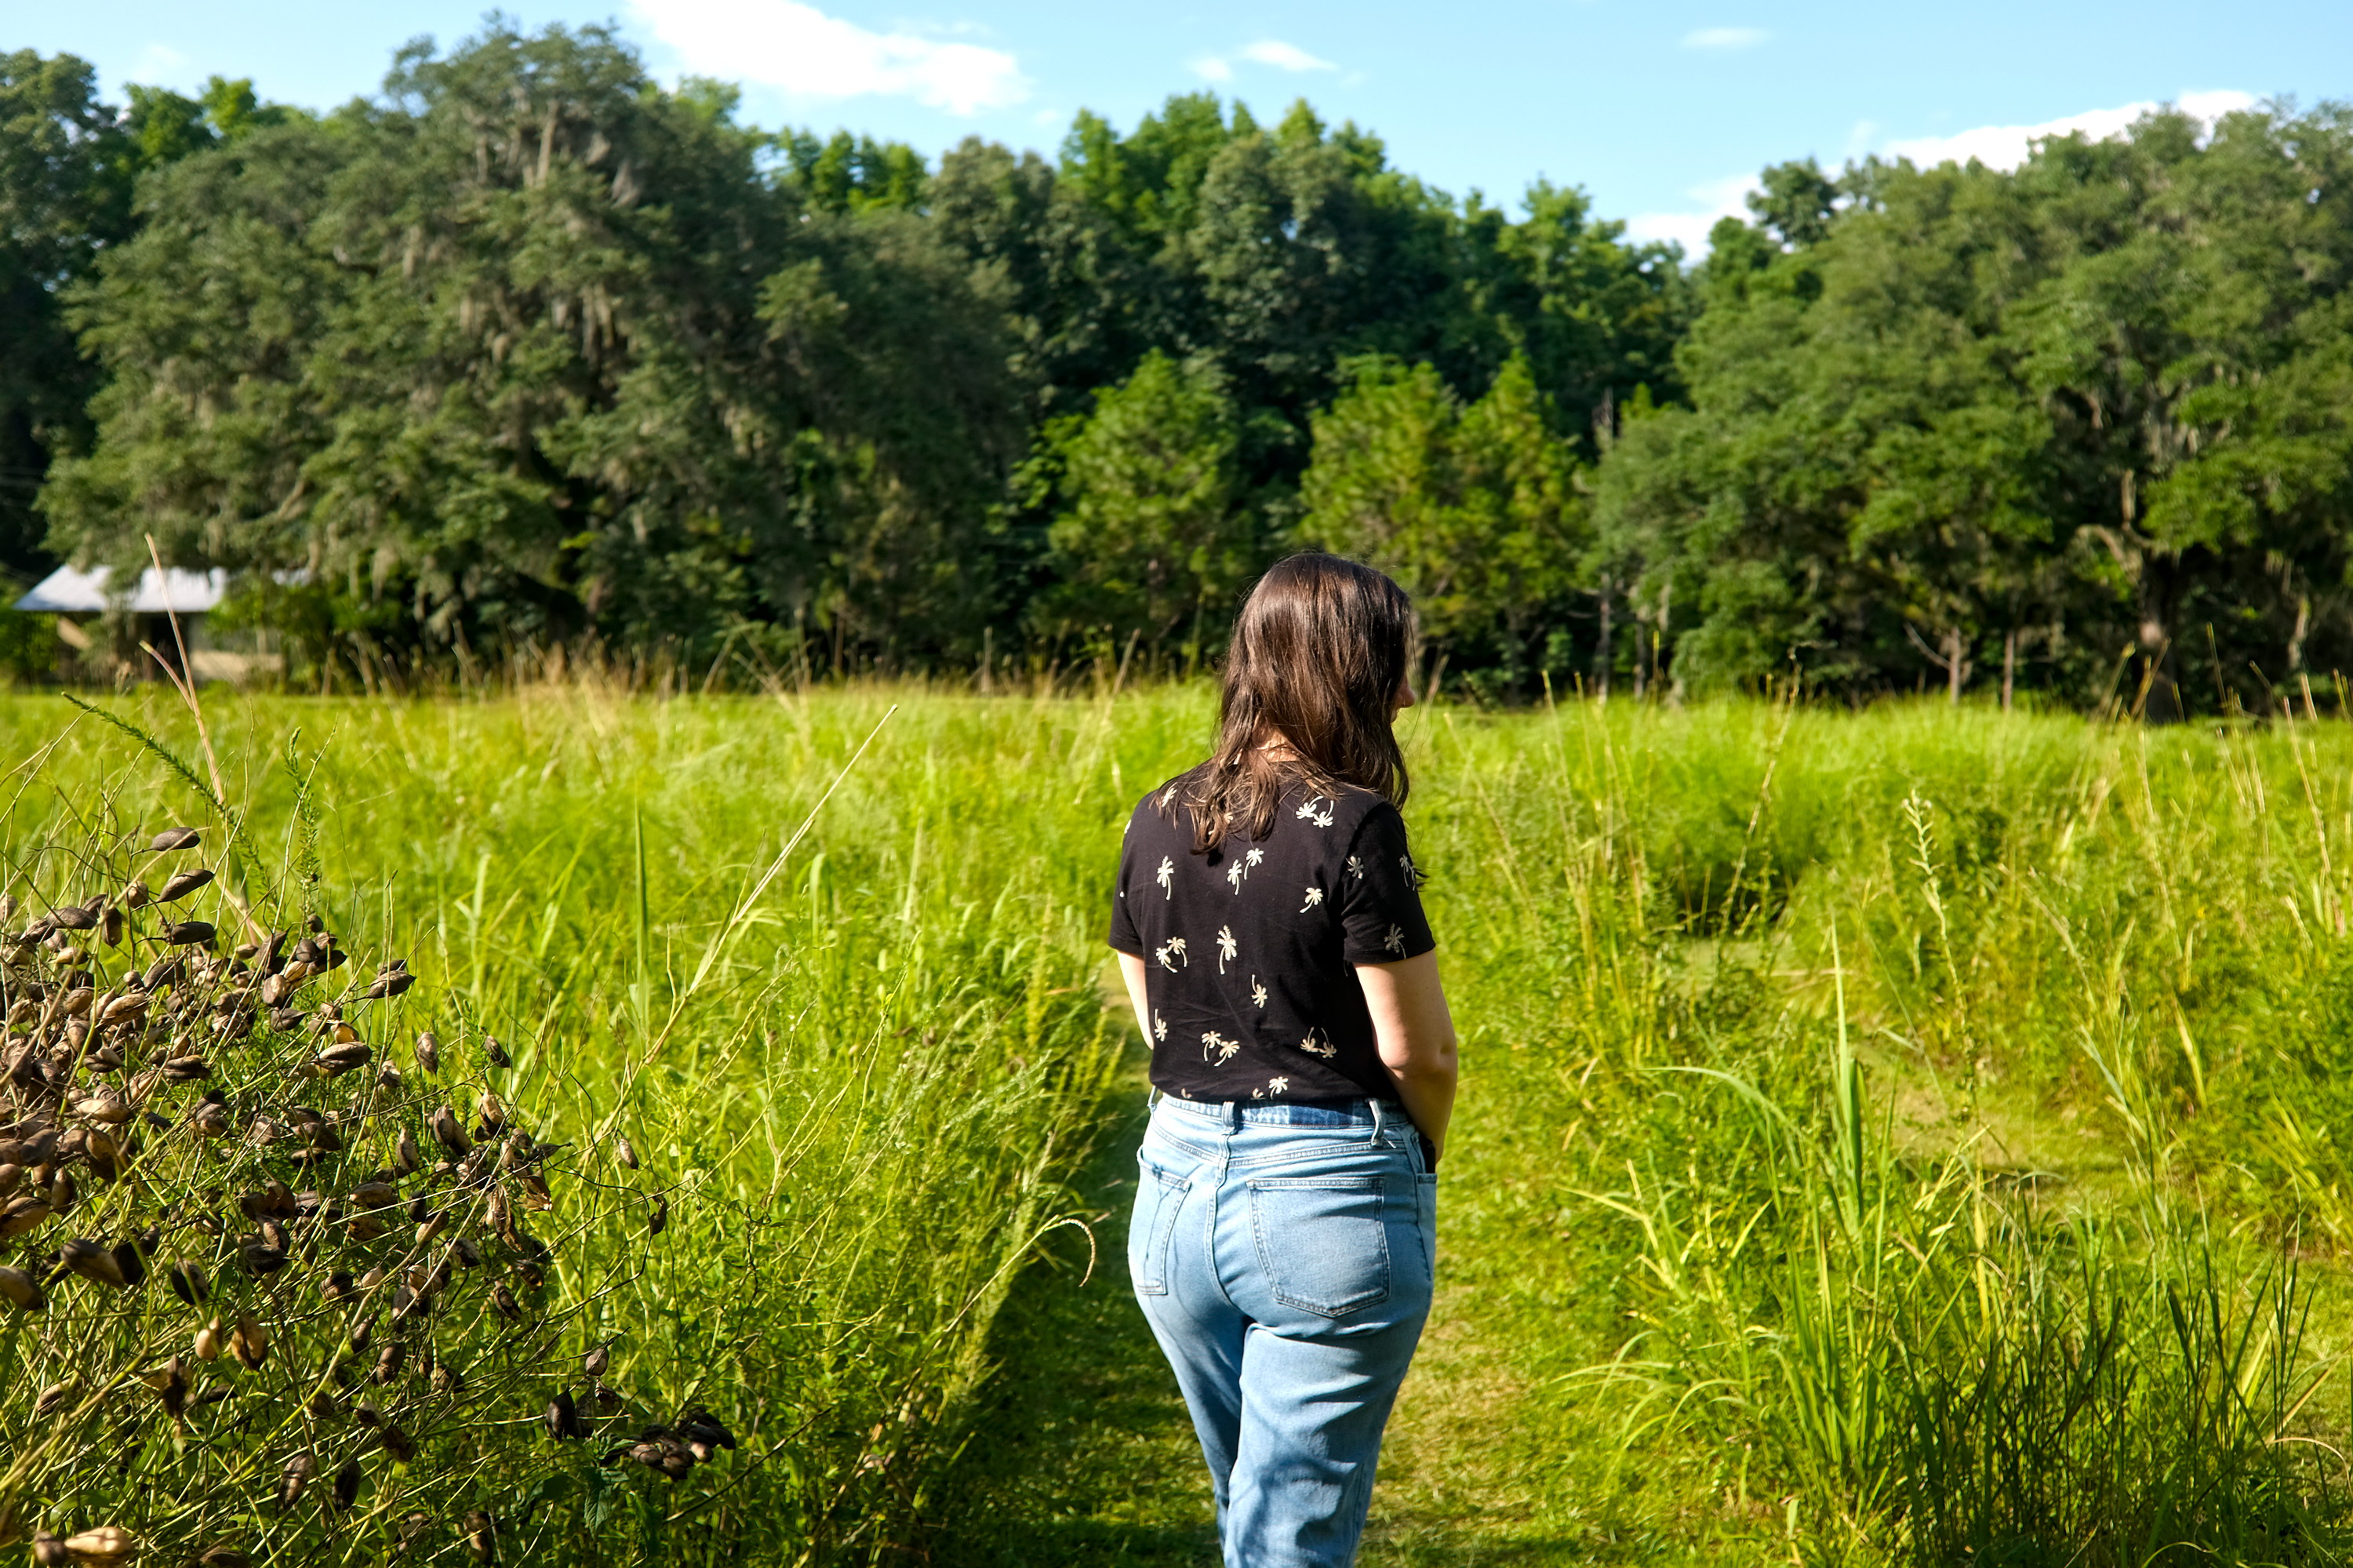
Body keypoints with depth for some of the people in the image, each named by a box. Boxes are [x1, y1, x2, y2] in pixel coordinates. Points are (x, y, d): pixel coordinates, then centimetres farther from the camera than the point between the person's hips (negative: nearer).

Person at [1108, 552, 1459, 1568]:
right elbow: (1415, 1048, -11)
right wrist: (1421, 1157, 7)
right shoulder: (1353, 825, -15)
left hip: (1177, 1185, 6)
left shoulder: (1158, 819, 4)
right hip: (1330, 1197, -6)